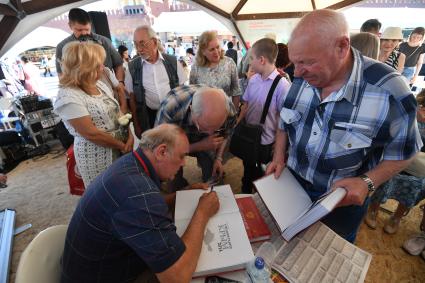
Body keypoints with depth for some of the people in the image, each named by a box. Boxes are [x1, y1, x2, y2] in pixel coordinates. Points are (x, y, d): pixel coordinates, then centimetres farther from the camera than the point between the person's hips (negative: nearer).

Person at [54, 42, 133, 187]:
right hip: (96, 153, -7)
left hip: (120, 146, 7)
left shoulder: (100, 84, 5)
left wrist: (129, 136, -8)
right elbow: (91, 134, -20)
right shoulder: (68, 97, -18)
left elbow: (119, 112, 7)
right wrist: (122, 146, -13)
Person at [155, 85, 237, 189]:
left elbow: (224, 135, -5)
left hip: (206, 142, 2)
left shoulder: (230, 110, -29)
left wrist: (218, 158, -17)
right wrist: (200, 146, -36)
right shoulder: (170, 107, -40)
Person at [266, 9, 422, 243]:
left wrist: (367, 182, -26)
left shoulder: (388, 90, -25)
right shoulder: (301, 80, -12)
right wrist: (279, 158, -8)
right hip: (291, 184, 4)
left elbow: (402, 152, -11)